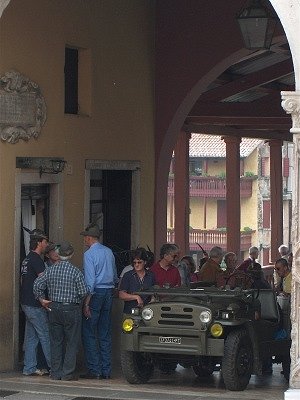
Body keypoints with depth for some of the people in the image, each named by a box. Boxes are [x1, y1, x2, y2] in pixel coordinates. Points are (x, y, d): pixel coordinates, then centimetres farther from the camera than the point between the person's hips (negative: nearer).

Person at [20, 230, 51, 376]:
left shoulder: (27, 259, 15)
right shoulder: (36, 259, -14)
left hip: (27, 302, 10)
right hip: (35, 304, -10)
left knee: (31, 337, 10)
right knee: (46, 336, -4)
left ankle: (29, 368, 11)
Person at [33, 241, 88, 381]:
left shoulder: (50, 270, 0)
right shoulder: (75, 271, -11)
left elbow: (37, 284, -5)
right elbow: (83, 292, -13)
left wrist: (42, 299, 7)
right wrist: (78, 300, 8)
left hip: (54, 308, 4)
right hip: (72, 309, -4)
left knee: (56, 341, 11)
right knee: (72, 342, 4)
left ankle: (56, 373, 13)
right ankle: (68, 373, 2)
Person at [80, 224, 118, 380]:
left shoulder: (89, 254, -10)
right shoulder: (109, 252, 11)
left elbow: (90, 280, -16)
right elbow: (115, 276, 18)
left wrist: (87, 302, -16)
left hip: (96, 292, -7)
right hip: (109, 292, 7)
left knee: (89, 333, -1)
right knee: (105, 334, 10)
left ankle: (94, 370, -4)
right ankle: (106, 370, 10)